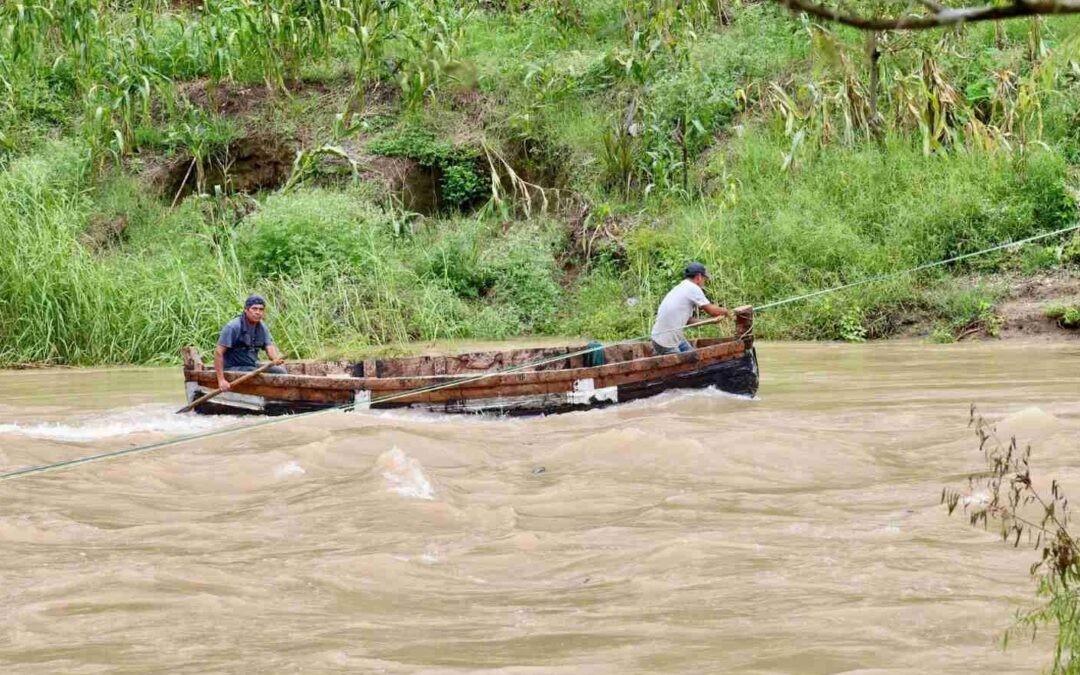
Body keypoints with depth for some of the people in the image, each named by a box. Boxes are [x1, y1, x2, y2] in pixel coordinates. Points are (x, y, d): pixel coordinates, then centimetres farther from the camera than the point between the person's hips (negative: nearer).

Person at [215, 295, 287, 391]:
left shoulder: (262, 328, 6)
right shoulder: (233, 327, -16)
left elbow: (270, 348, -4)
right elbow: (218, 352, -19)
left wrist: (276, 358, -31)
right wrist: (221, 380, -26)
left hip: (253, 366, 7)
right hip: (234, 368, -7)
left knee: (280, 372, -8)